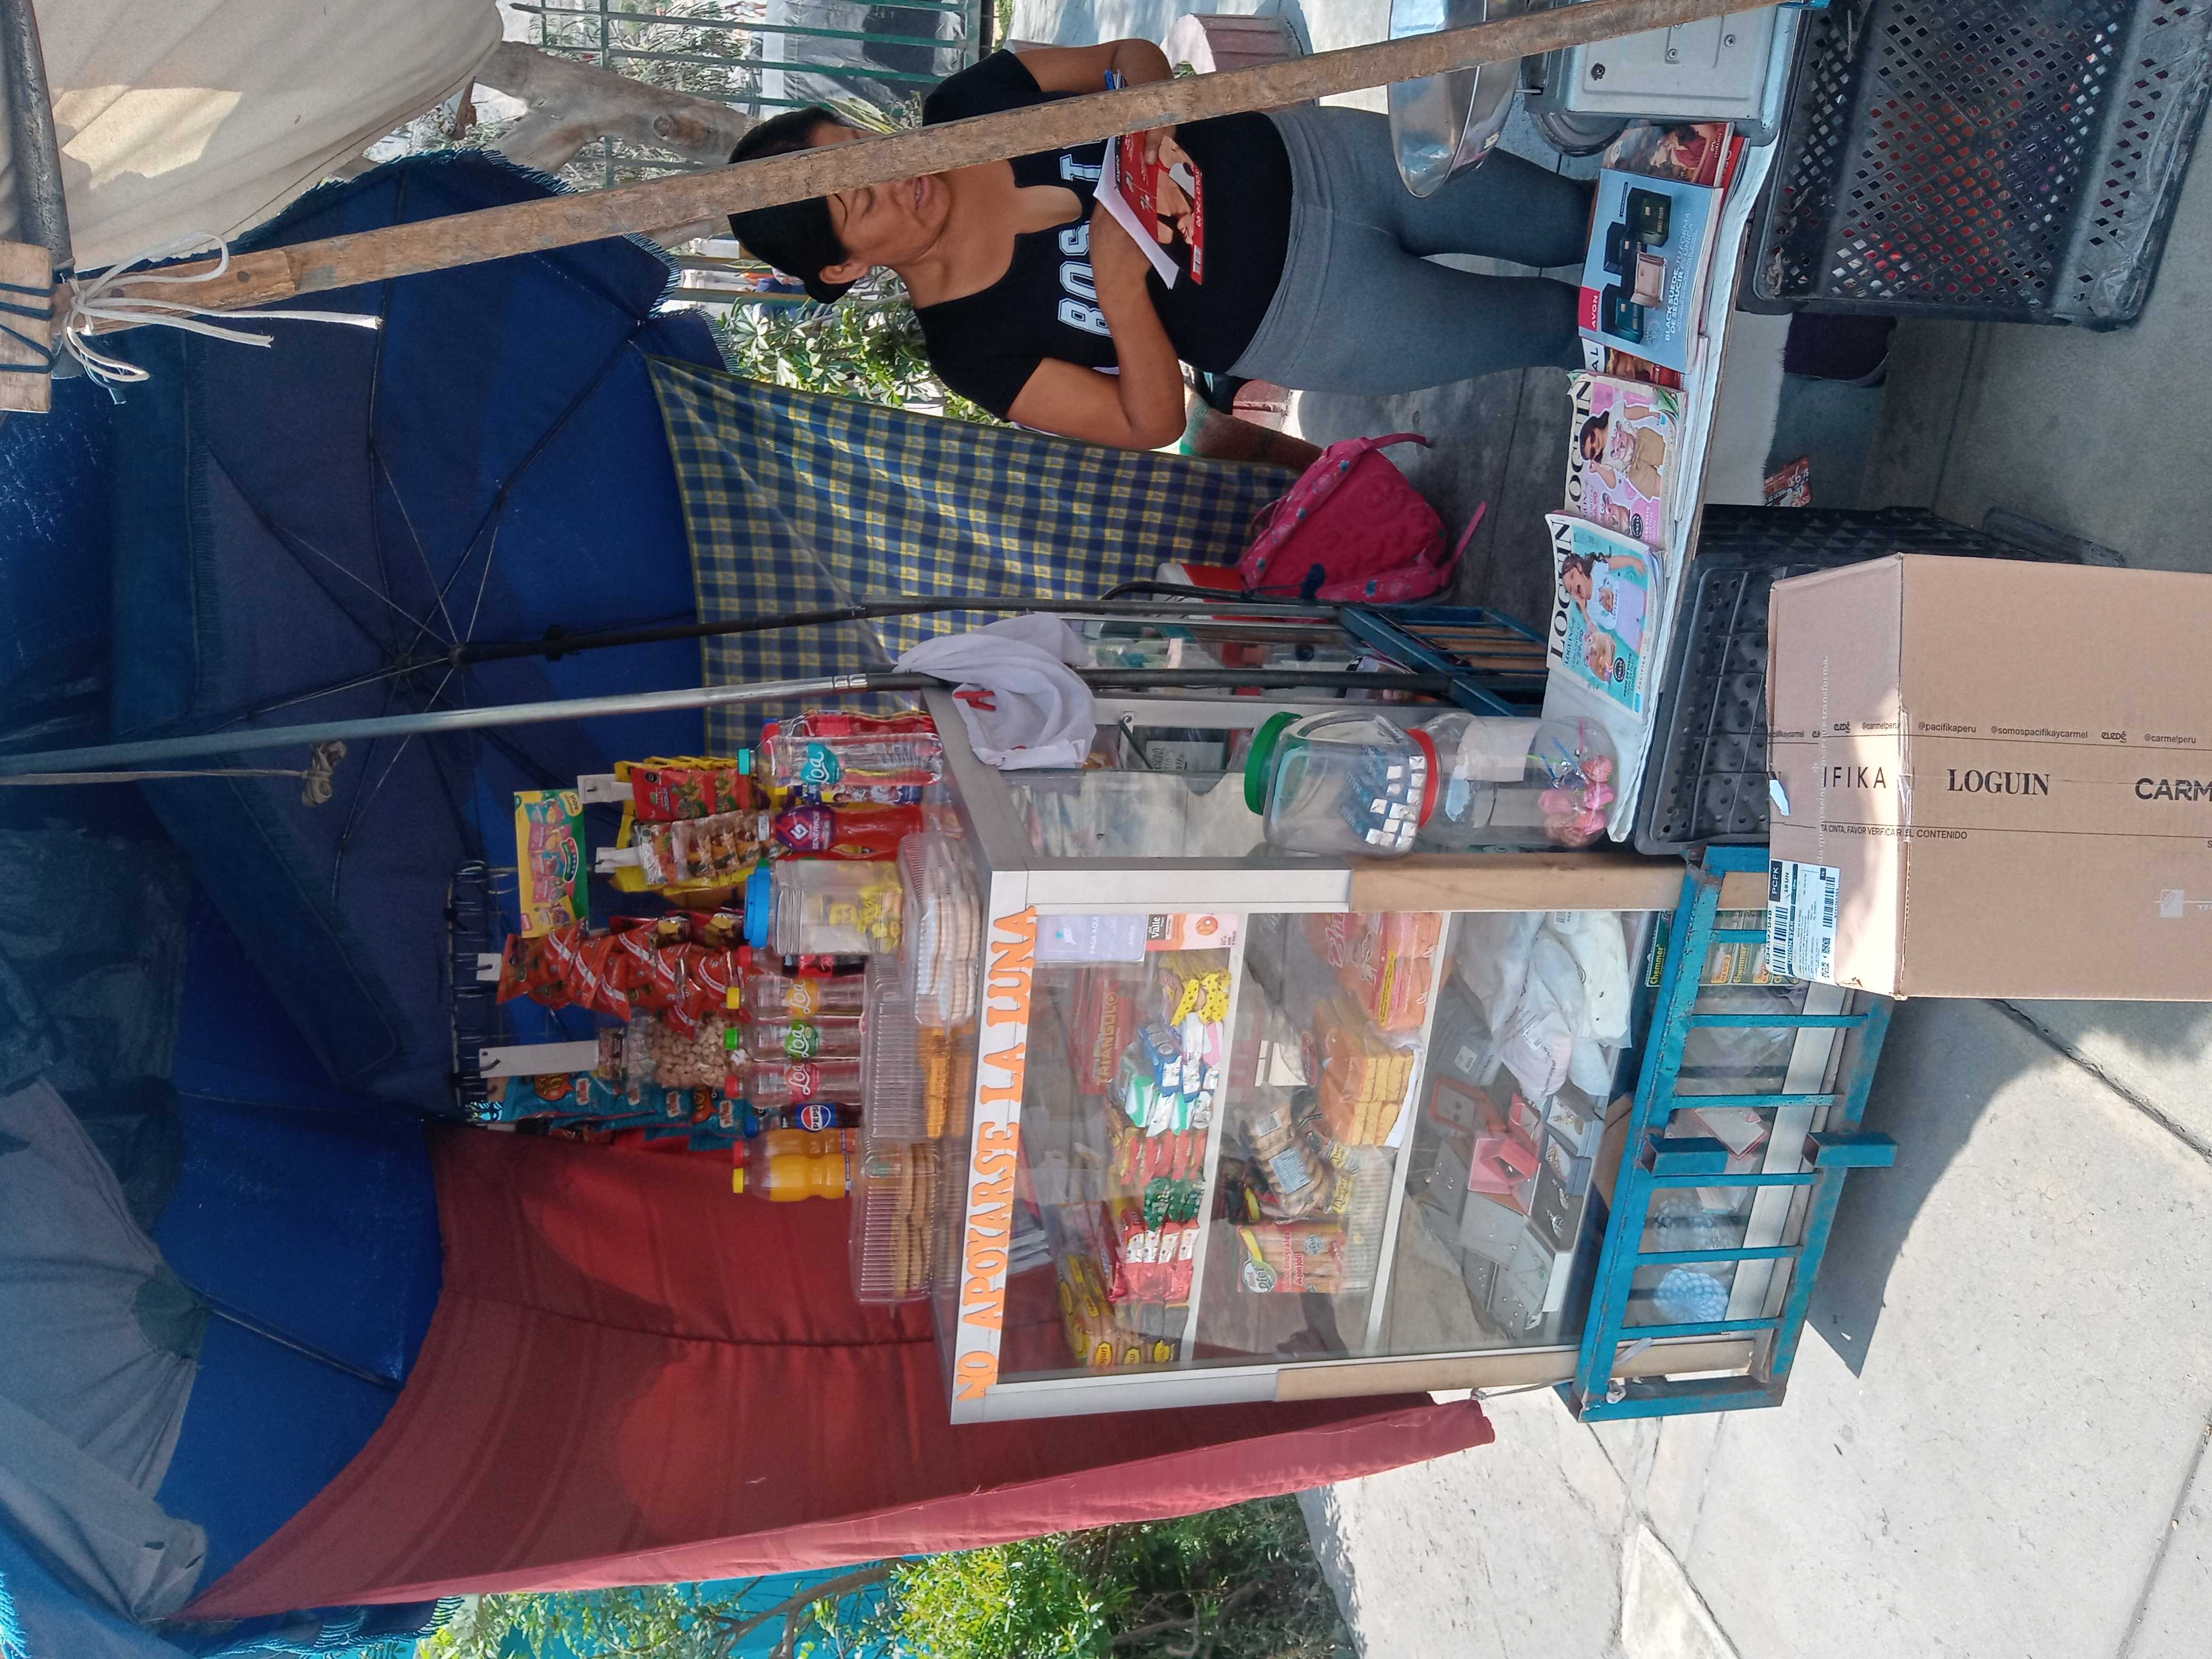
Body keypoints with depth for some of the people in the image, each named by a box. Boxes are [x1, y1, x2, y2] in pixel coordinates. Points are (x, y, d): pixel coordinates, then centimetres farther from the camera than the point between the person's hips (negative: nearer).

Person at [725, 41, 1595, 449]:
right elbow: (1154, 423, -16)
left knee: (1571, 221, 14)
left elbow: (1131, 55, 0)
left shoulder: (964, 105, -12)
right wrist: (1122, 286, -32)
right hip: (1305, 316, -3)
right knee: (1561, 325, 10)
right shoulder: (973, 348, -21)